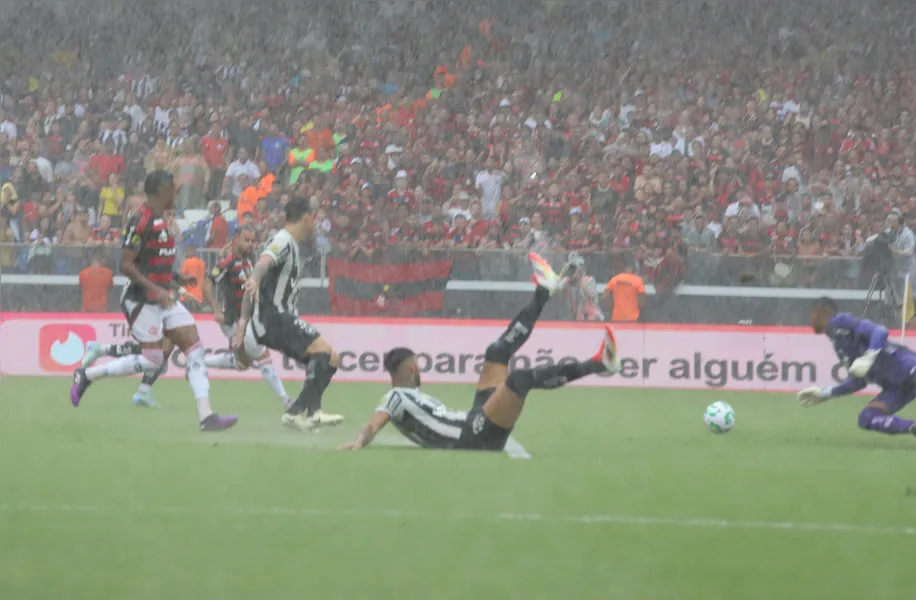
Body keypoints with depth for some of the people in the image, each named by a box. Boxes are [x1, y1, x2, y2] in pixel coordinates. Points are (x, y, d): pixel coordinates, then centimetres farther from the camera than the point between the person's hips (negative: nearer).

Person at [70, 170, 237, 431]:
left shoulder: (160, 221, 13)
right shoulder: (141, 221, -16)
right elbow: (126, 264, -19)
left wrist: (177, 278, 16)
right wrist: (155, 289, -24)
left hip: (163, 299, 9)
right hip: (142, 300, -9)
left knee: (194, 348, -1)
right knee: (152, 360, -9)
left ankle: (206, 416, -5)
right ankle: (86, 375, 7)